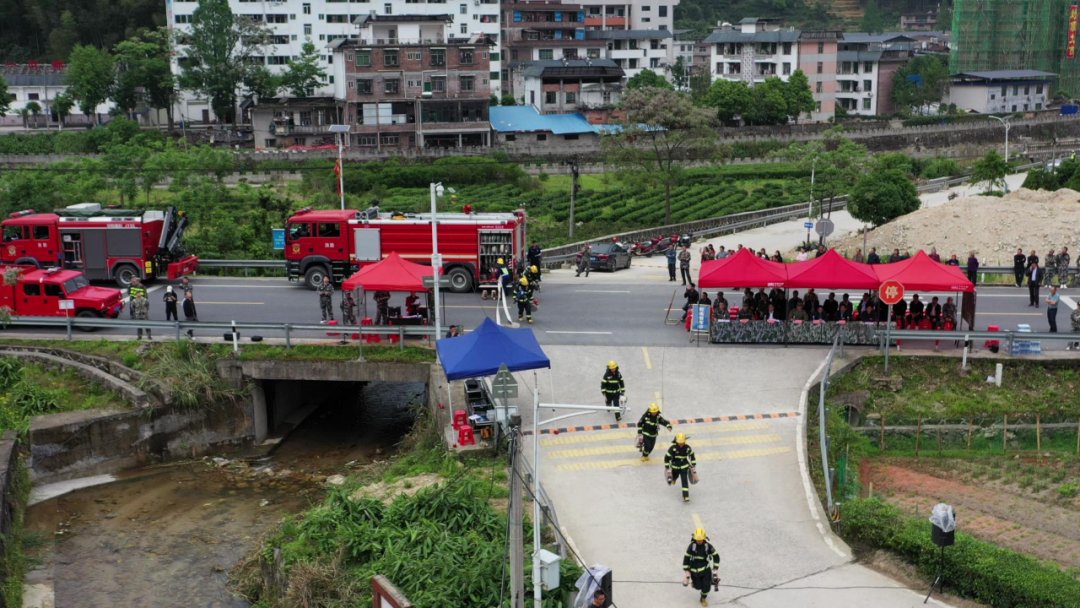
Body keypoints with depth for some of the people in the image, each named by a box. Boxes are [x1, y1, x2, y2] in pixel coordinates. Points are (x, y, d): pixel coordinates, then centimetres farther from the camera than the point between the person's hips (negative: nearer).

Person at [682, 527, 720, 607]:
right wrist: (686, 574, -8)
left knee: (706, 587, -1)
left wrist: (715, 570, -2)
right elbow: (686, 559, -9)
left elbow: (716, 557, -2)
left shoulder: (708, 546, -15)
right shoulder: (692, 546, -17)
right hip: (694, 570, 0)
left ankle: (703, 598, 31)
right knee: (698, 587, 7)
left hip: (706, 569, 0)